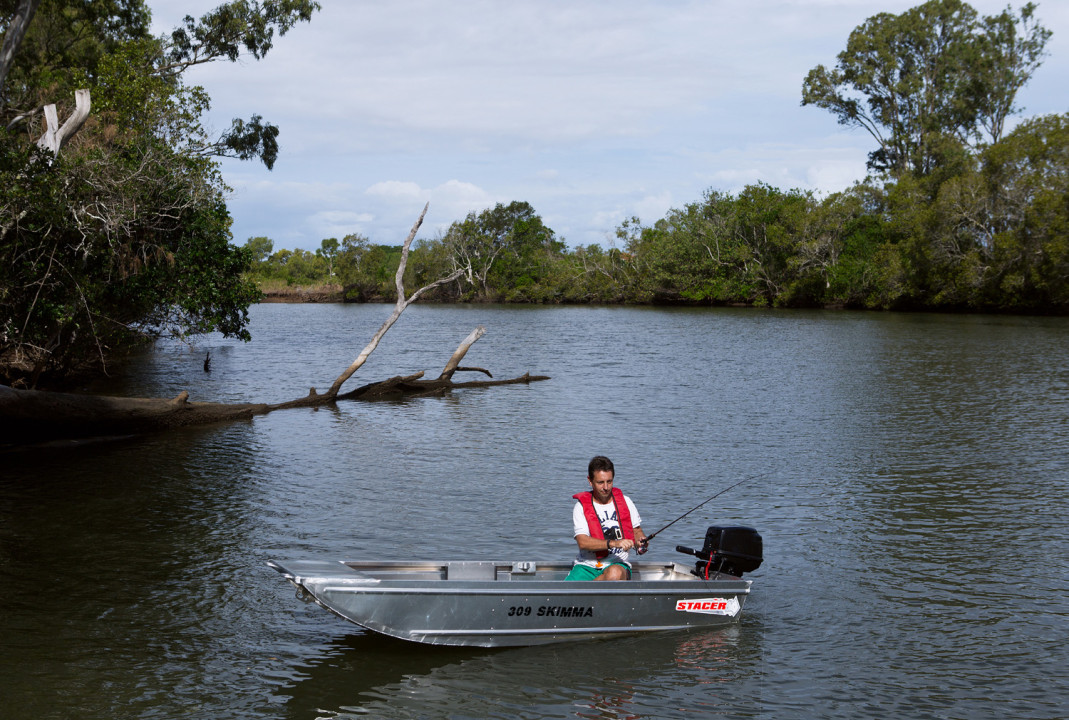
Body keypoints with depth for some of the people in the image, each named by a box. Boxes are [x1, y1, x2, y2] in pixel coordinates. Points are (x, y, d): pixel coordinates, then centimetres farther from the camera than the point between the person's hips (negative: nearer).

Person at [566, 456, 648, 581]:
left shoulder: (625, 501, 9)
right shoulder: (581, 506, -1)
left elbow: (637, 531, 18)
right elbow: (582, 542, -13)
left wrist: (640, 543, -6)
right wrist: (613, 543, -25)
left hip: (618, 563, 2)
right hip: (587, 566, -2)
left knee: (615, 573, -36)